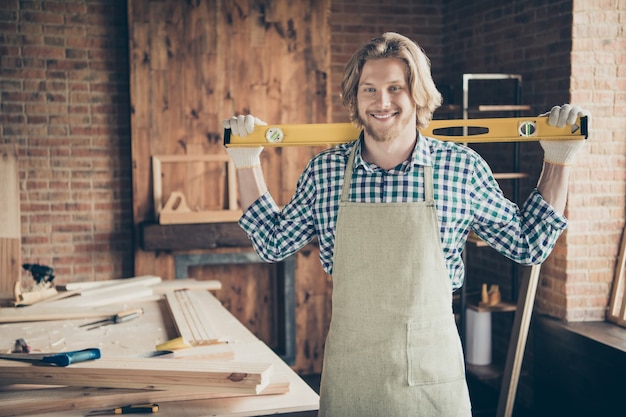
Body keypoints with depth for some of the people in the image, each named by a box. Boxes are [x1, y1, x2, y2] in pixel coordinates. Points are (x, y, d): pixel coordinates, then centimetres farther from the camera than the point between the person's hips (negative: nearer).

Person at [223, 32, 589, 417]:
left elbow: (529, 246, 5)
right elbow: (273, 244, 11)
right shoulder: (324, 170, -1)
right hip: (348, 370, 1)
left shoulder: (463, 168, -5)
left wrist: (559, 160, -1)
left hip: (433, 372, 0)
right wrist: (248, 163, 5)